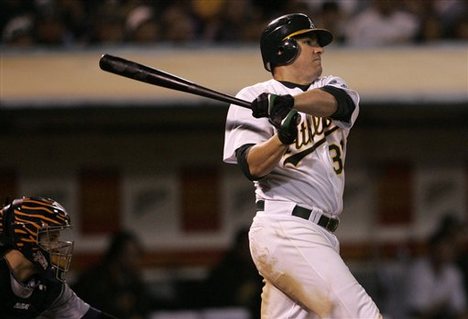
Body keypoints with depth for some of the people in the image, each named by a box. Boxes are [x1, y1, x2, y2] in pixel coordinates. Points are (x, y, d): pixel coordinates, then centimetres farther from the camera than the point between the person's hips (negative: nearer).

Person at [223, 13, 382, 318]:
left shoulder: (330, 87, 19)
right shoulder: (254, 98, 2)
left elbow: (332, 100, -8)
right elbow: (253, 165, -12)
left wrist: (289, 102, -29)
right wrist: (283, 137, -32)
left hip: (320, 236, 7)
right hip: (285, 230, -7)